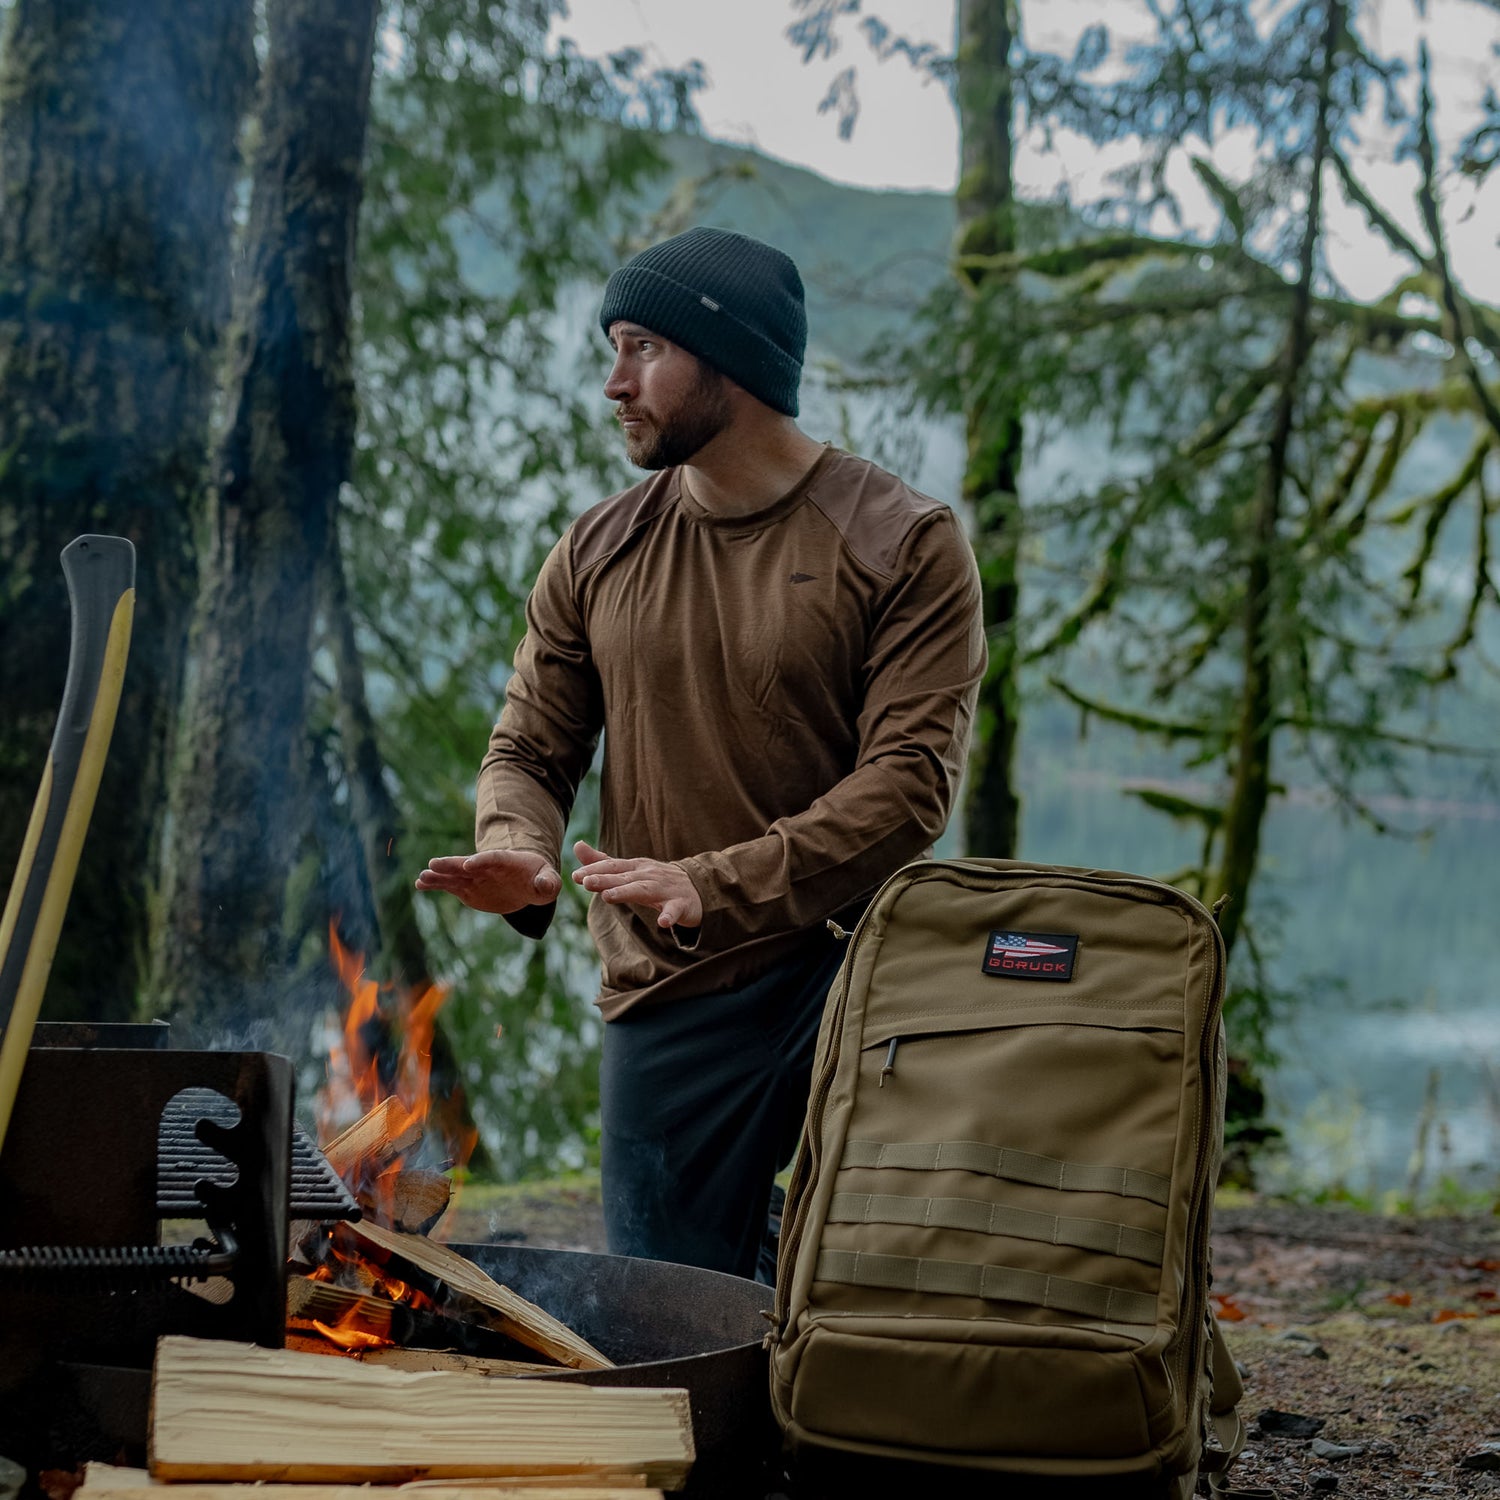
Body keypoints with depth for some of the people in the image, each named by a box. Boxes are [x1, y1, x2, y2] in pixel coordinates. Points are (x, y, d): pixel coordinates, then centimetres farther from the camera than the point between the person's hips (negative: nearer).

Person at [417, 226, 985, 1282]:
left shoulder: (904, 544, -5)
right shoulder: (597, 556, 10)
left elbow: (911, 780, -14)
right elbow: (530, 751, 11)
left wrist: (714, 889, -25)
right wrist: (519, 854, -14)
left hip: (845, 986, -4)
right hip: (662, 1006, 4)